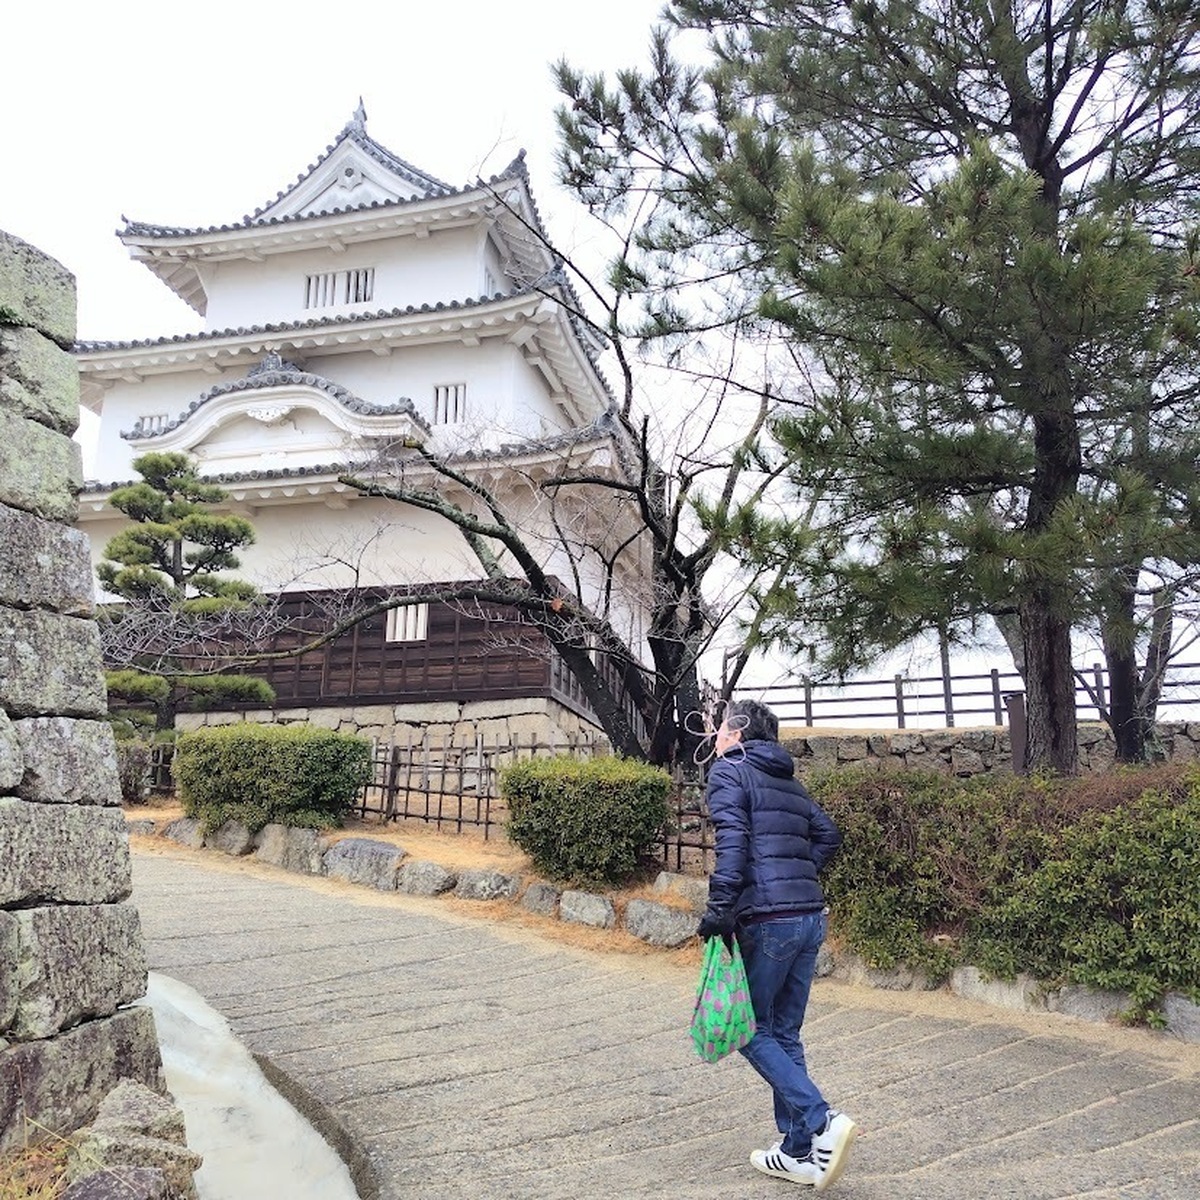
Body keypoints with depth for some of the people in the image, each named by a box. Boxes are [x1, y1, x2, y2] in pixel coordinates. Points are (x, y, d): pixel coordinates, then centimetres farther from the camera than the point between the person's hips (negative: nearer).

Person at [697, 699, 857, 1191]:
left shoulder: (729, 770, -3)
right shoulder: (789, 781, 19)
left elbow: (732, 838, -17)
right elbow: (827, 833, 22)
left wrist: (720, 907, -18)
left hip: (768, 920, -8)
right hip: (811, 917, 8)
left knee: (752, 1032, 4)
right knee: (785, 1034, 15)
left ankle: (822, 1122, -9)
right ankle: (797, 1152, 19)